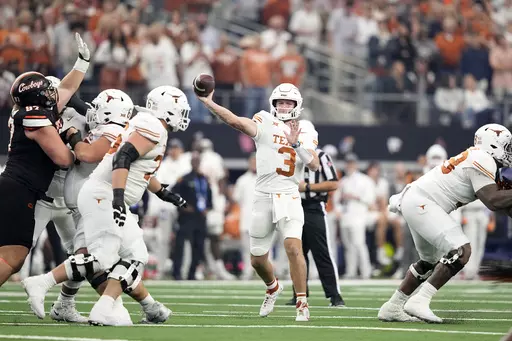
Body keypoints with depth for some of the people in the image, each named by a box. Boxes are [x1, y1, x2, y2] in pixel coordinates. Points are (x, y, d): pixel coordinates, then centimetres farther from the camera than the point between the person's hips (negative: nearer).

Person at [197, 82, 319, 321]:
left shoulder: (305, 133, 8)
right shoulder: (265, 124, 0)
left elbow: (314, 165, -7)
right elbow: (236, 122, -17)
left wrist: (296, 143, -20)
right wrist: (208, 103, -30)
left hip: (289, 198, -1)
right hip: (264, 198, 1)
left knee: (293, 247, -23)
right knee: (257, 259, 13)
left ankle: (302, 303, -15)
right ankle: (273, 287, 44)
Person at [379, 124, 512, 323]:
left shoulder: (476, 158, 17)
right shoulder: (483, 161, -13)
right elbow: (493, 201, -20)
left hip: (414, 202, 11)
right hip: (421, 203, -11)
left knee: (430, 261, 22)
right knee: (461, 250, -19)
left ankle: (392, 307, 26)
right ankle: (419, 301, -21)